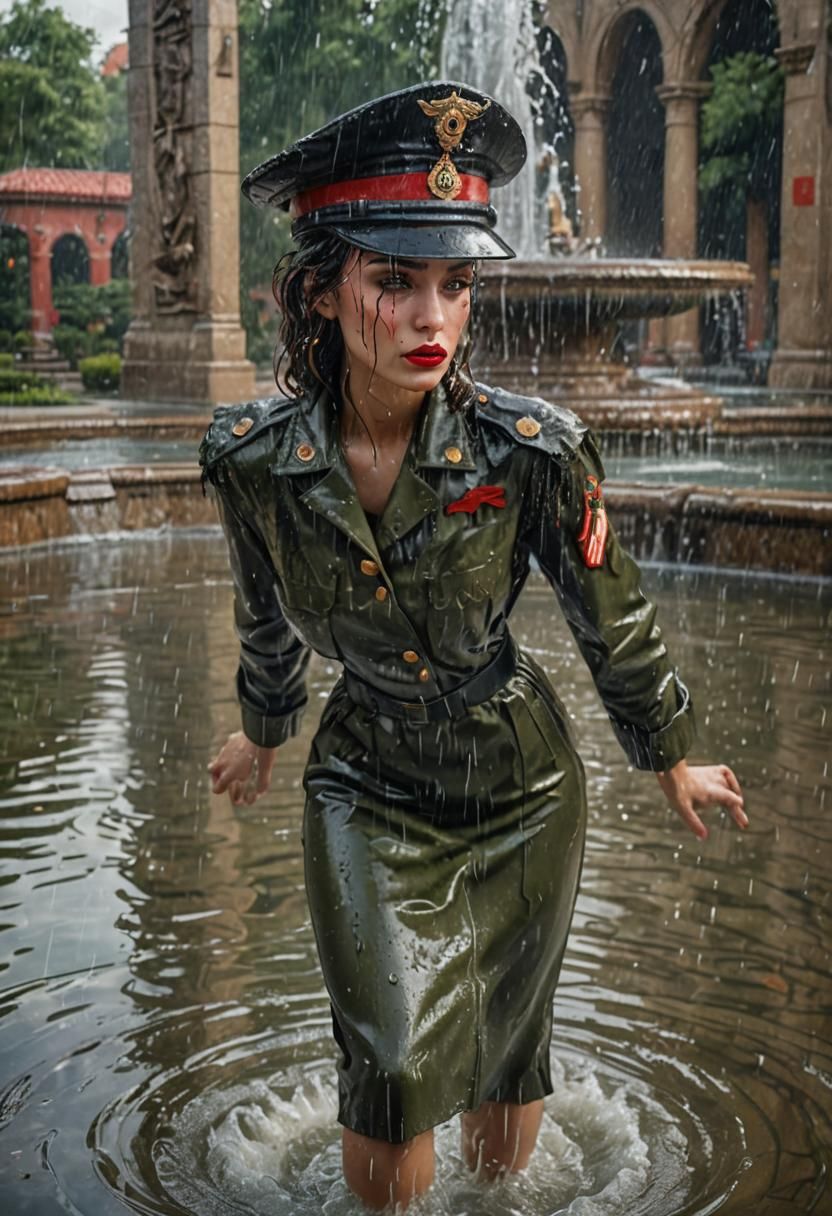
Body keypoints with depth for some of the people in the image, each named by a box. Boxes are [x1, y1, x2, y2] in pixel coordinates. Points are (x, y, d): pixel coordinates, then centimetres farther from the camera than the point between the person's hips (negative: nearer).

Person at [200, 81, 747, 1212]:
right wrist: (265, 732, 21)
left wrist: (672, 763, 7)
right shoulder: (253, 456, -18)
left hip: (521, 787, 0)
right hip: (367, 789, 0)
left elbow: (613, 622, -7)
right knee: (390, 1074, -6)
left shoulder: (532, 450, -24)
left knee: (506, 1062, 17)